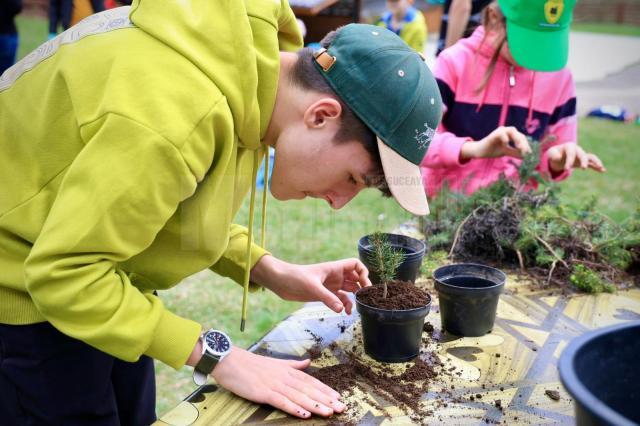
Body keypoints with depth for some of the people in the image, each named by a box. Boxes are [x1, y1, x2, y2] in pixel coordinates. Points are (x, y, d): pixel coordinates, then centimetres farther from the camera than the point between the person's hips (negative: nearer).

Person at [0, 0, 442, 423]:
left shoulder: (245, 64, -7)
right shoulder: (179, 111, -35)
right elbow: (65, 274, -29)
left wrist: (270, 272, -4)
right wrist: (215, 353, -25)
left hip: (90, 273, 8)